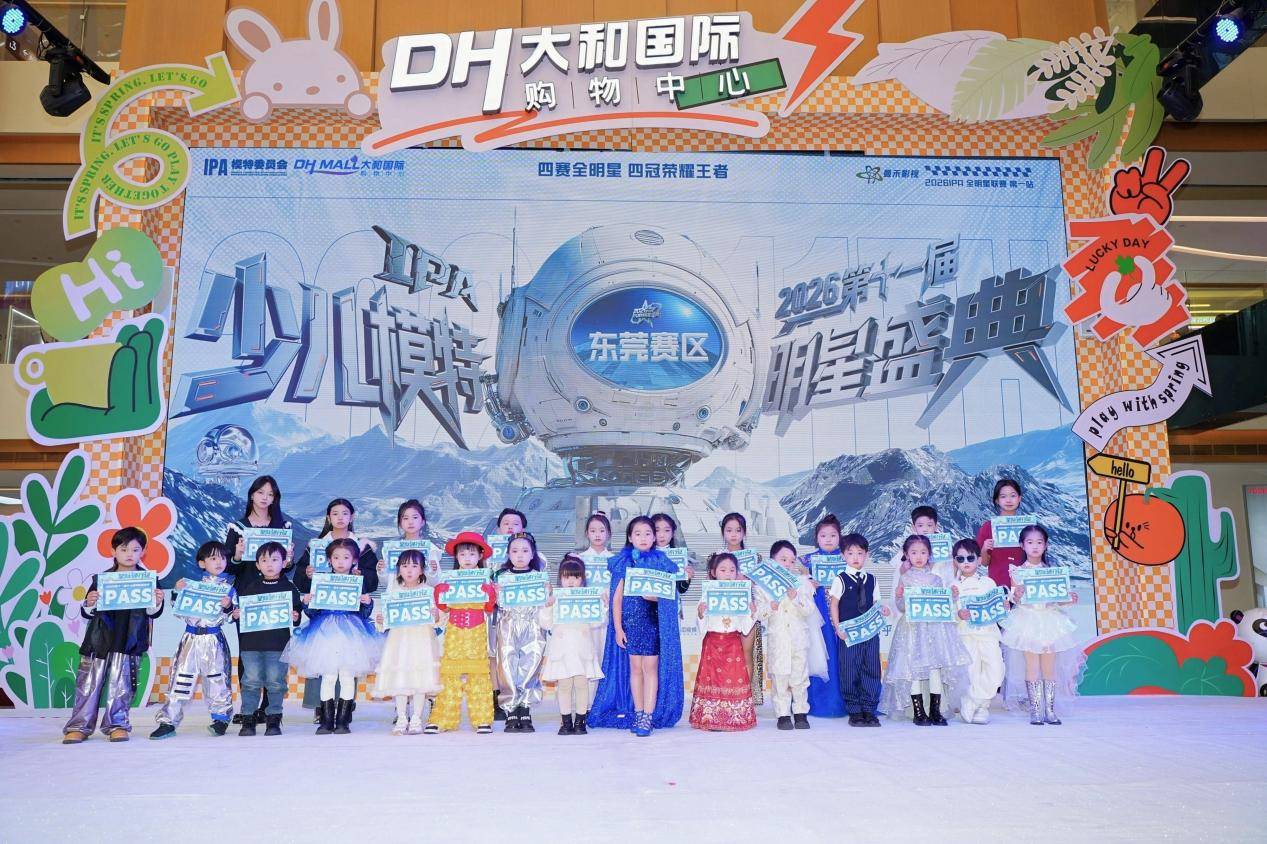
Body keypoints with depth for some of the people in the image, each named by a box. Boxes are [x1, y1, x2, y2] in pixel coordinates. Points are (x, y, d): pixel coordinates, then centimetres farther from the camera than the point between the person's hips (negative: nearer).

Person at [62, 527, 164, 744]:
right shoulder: (101, 579, 5)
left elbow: (153, 613, 2)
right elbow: (87, 613, 7)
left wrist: (157, 603, -19)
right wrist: (89, 604, -15)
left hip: (129, 642, -2)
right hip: (100, 639, 2)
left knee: (121, 684, 0)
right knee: (88, 683, 5)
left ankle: (117, 725, 10)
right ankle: (79, 726, 13)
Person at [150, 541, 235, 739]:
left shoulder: (228, 586, 3)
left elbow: (229, 618, 0)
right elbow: (179, 612, 7)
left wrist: (227, 607, -21)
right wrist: (177, 593, -7)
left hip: (214, 640, -1)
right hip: (192, 638, 1)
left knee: (217, 679, 3)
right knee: (181, 677, 0)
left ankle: (221, 718, 19)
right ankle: (168, 721, 8)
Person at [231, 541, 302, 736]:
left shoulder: (289, 587, 6)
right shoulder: (248, 586, 11)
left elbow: (298, 610, 6)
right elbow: (238, 608, 13)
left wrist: (295, 617, -15)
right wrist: (236, 614, -8)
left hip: (278, 643, -1)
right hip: (251, 642, 1)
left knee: (276, 682, 1)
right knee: (251, 681, 3)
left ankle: (274, 719, 12)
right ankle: (248, 720, 13)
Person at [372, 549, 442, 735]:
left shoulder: (429, 591, 1)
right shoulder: (394, 591, 8)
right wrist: (381, 620, -9)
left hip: (422, 637, -2)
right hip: (399, 638, 2)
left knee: (420, 679, -3)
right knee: (399, 678, 0)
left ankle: (416, 719, 7)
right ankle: (401, 719, 10)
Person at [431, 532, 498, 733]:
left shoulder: (485, 581, 6)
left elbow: (489, 609, 6)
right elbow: (442, 607, 9)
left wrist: (491, 596, -11)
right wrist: (441, 596, -9)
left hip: (477, 634, 0)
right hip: (454, 634, 1)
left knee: (479, 676, -1)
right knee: (449, 675, -1)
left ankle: (482, 719, 4)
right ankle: (442, 719, 5)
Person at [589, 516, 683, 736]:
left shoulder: (660, 562, 4)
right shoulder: (623, 563, 4)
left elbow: (667, 596, 3)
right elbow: (617, 598, 3)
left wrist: (654, 595, -18)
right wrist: (617, 627, -2)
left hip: (653, 622, -1)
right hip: (630, 621, 1)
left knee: (651, 668, -2)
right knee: (635, 668, 7)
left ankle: (648, 716, 2)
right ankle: (638, 714, 17)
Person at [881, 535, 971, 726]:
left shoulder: (935, 579, 11)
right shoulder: (905, 579, 2)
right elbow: (901, 608, -1)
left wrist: (952, 596, -3)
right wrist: (899, 597, -21)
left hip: (934, 626, 3)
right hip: (912, 627, -2)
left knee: (936, 668, -1)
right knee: (914, 669, -4)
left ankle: (935, 711, 8)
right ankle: (918, 712, 6)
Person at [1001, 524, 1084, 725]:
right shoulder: (1017, 571, -1)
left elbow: (1057, 598, 7)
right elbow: (1015, 599, -5)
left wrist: (1069, 600, -12)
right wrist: (1016, 596, -27)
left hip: (1049, 620, 2)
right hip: (1027, 621, -2)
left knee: (1049, 666, 4)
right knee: (1032, 666, -2)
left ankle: (1050, 710, 10)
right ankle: (1035, 711, 4)